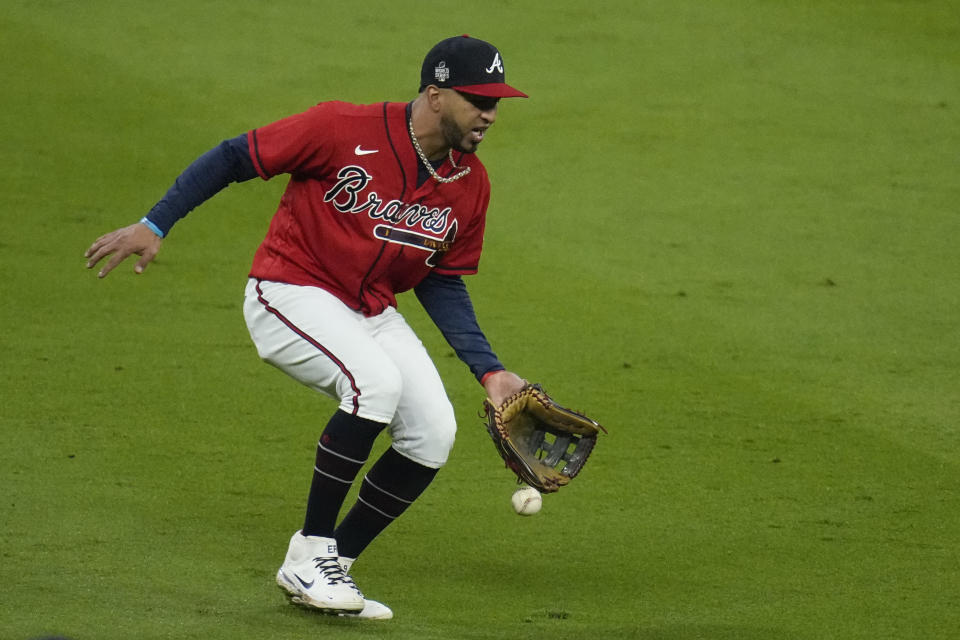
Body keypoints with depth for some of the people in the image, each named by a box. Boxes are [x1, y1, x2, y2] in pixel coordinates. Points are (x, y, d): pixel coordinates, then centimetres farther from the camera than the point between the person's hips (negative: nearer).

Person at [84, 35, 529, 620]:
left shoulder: (471, 185, -1)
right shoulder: (345, 130, -19)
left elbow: (443, 285, 10)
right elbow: (233, 158, -12)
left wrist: (490, 371, 1)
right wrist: (154, 225, -16)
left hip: (372, 313, 7)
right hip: (292, 295, -7)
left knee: (434, 432, -10)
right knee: (375, 381, -31)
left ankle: (333, 568, 6)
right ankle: (309, 557, -18)